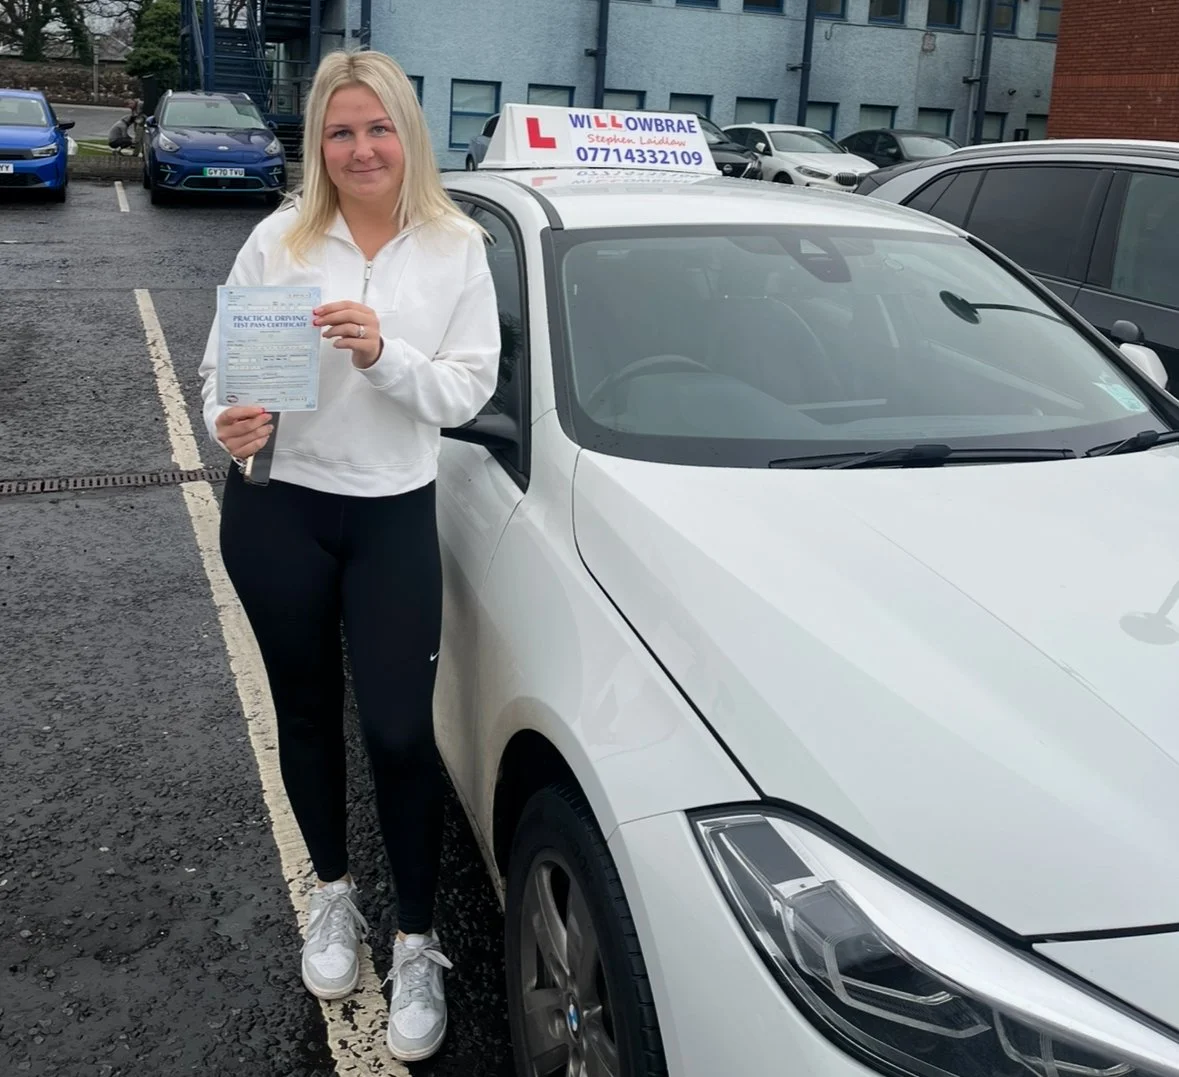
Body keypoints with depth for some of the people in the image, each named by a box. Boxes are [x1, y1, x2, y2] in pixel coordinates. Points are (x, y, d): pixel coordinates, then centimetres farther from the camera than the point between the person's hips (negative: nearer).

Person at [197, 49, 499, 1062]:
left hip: (394, 514, -1)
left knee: (400, 731, -2)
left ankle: (419, 942, 18)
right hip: (277, 509, 1)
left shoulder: (457, 246, -2)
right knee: (308, 709, 15)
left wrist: (383, 353, -22)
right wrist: (228, 422, -22)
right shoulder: (280, 238, -2)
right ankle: (332, 893, 39)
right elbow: (224, 359, 0)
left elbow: (467, 391, -6)